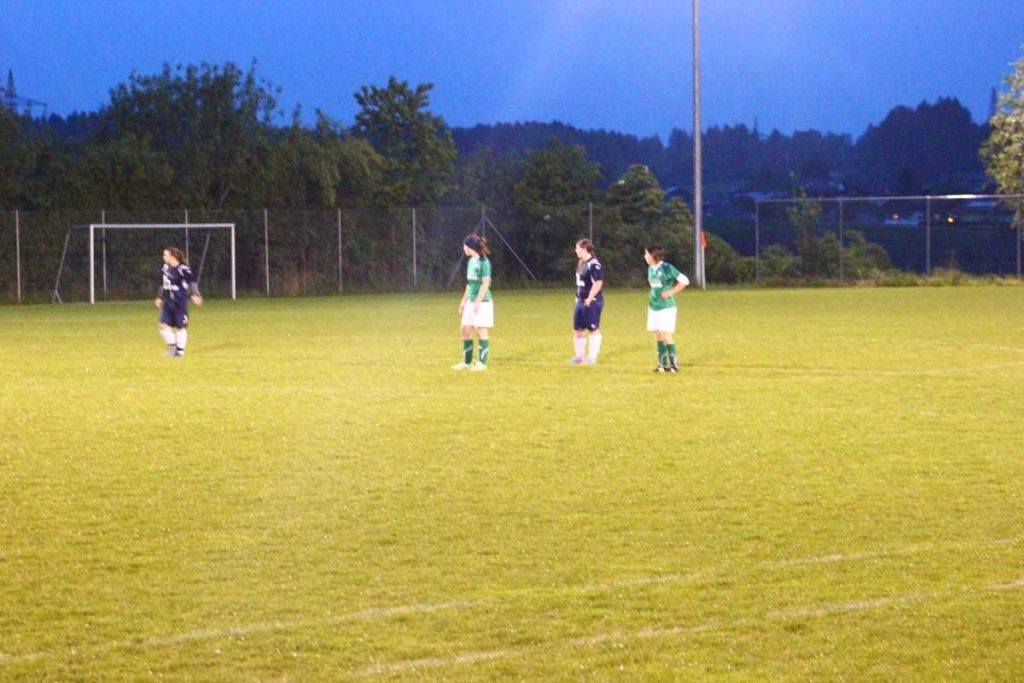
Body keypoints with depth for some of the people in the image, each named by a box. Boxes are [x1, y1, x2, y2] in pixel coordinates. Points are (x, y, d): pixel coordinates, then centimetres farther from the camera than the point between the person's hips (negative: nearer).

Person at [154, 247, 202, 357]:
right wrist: (160, 298, 24)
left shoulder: (183, 269, -15)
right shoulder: (165, 268, 7)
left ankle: (180, 350, 16)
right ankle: (172, 345, 16)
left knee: (180, 326, 3)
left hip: (180, 302, -7)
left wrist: (194, 295, -25)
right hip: (168, 302, 7)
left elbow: (192, 282, -13)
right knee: (163, 325, -1)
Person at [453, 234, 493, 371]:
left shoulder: (483, 262, -14)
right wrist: (464, 301, 19)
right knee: (466, 330, 7)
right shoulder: (471, 261, 11)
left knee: (481, 330, -3)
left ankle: (482, 362, 3)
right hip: (471, 301, 8)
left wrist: (477, 302, -20)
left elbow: (485, 284, -17)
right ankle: (466, 362, 15)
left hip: (482, 302, -8)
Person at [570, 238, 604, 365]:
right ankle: (579, 356, 21)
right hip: (581, 301, 10)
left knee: (593, 329, 0)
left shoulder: (593, 264, -17)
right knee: (578, 330, 12)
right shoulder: (581, 263, 12)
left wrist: (589, 299, -21)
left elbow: (598, 282, -22)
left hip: (592, 302, -10)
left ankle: (592, 357, 5)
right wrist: (578, 297, 17)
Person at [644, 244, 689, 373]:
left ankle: (674, 364, 0)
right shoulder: (650, 268, 9)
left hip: (666, 307, -7)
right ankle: (663, 364, 14)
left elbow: (684, 281, -14)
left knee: (666, 336, -8)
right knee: (658, 336, 8)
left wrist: (671, 292, -15)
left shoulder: (667, 268, -14)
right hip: (653, 307, 7)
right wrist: (652, 301, 13)